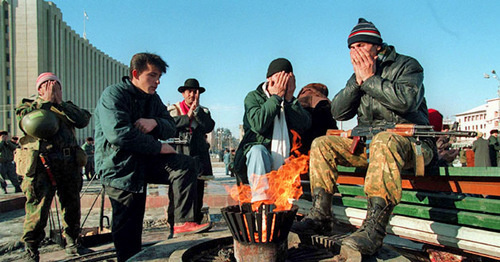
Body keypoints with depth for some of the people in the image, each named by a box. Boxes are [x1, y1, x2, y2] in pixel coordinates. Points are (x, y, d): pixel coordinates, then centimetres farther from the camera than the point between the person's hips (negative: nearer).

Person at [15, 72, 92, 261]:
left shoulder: (67, 108, 19)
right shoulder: (28, 107, 11)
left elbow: (83, 120, -2)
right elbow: (35, 125, -11)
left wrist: (59, 104, -3)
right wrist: (47, 102, -3)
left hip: (69, 165, 4)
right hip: (41, 166, -3)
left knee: (72, 206, 10)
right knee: (38, 209, -4)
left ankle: (72, 243, 25)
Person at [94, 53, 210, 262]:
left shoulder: (152, 98, 11)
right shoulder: (113, 95, -12)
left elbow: (171, 128, 8)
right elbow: (118, 134, -28)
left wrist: (156, 122, -17)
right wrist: (158, 147, -22)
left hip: (145, 161, 6)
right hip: (119, 166, -6)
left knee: (186, 165, -15)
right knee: (128, 228, -1)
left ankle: (183, 222, -15)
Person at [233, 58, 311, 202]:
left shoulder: (291, 101, 19)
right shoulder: (253, 97, 7)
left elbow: (304, 126, 0)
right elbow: (258, 124, -16)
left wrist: (289, 99, -6)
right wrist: (276, 96, -9)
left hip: (284, 162, 5)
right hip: (257, 155, -5)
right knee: (258, 150, -36)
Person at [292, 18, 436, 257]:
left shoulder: (406, 65, 0)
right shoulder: (359, 76, 17)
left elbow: (407, 100, -22)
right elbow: (338, 112, 6)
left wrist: (369, 78, -14)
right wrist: (357, 81, -5)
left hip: (410, 140, -6)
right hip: (367, 142, 6)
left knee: (385, 142, -40)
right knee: (322, 144, -9)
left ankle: (373, 229, -43)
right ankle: (320, 215, -14)